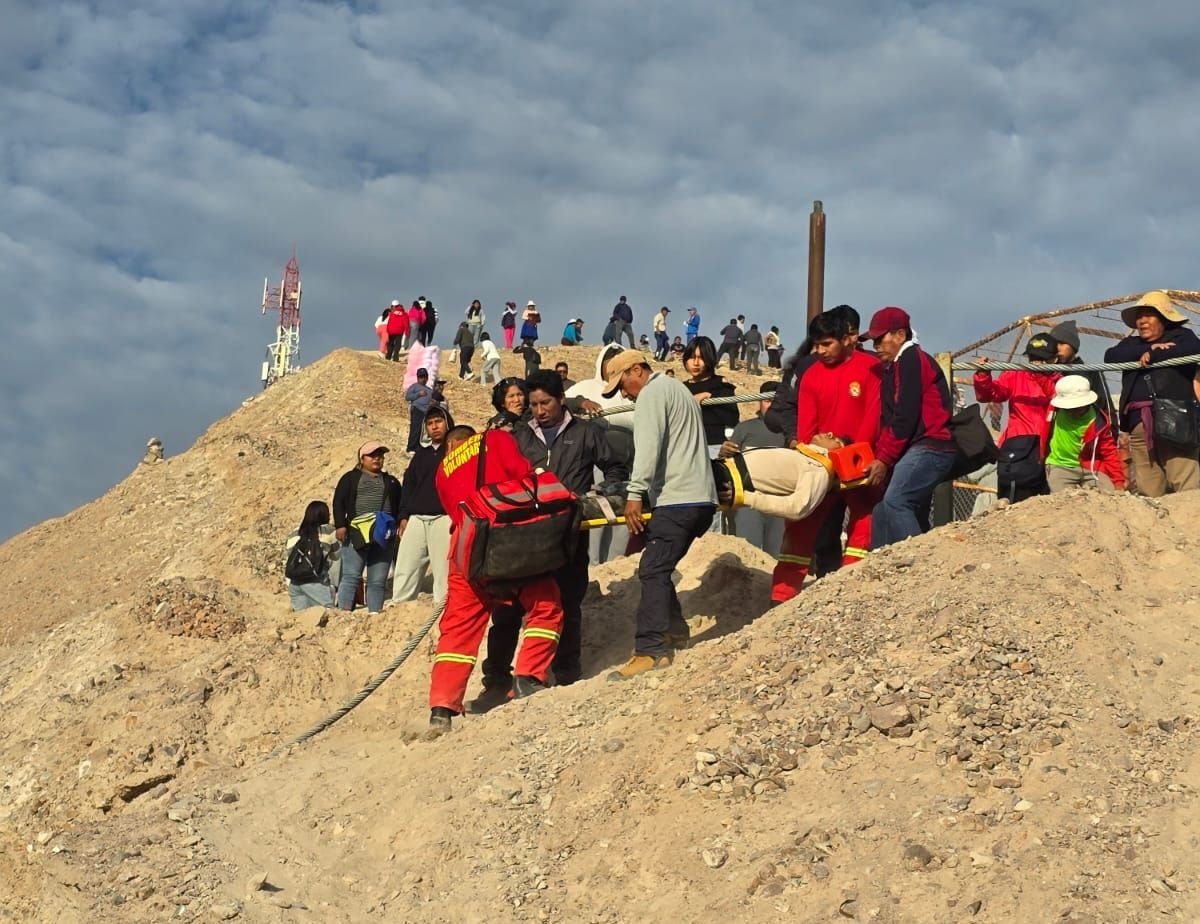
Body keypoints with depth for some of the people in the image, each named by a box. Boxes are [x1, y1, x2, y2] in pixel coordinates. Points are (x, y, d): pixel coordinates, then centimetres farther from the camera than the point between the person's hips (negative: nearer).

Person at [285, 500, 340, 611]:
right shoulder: (327, 531, 7)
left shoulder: (293, 536, 18)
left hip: (294, 584, 5)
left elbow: (287, 564, 16)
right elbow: (335, 555, 20)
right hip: (316, 582, -5)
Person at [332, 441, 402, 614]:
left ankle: (375, 613, 2)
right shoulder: (350, 478, 11)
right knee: (351, 575, -8)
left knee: (378, 580, 1)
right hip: (356, 535, -3)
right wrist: (340, 525, -10)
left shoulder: (391, 482, 21)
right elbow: (339, 502, 3)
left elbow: (399, 508, 18)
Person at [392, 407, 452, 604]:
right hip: (416, 519, 5)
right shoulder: (421, 454, 25)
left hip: (443, 519, -5)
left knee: (442, 571, -11)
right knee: (405, 571, -3)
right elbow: (408, 486, 23)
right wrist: (403, 516, 11)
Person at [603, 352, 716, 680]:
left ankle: (651, 651, -23)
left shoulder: (652, 393, -3)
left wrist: (636, 494, -22)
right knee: (658, 568, 18)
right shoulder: (677, 390, 27)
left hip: (677, 501, -10)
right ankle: (673, 630, 23)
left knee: (653, 571, -15)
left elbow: (649, 447, -17)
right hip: (702, 498, 10)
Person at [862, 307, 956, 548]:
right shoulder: (895, 367, 24)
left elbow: (905, 417, -15)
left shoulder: (911, 360, -7)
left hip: (928, 448, -10)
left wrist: (884, 459, -13)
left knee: (895, 502, -24)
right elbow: (888, 420, 19)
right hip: (920, 450, 10)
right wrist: (880, 457, 7)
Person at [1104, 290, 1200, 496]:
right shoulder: (1132, 344, 26)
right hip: (1139, 424, 5)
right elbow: (1110, 356, 5)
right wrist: (1150, 348, -4)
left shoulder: (1180, 336, 13)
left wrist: (1152, 355, -4)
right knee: (1148, 492, -1)